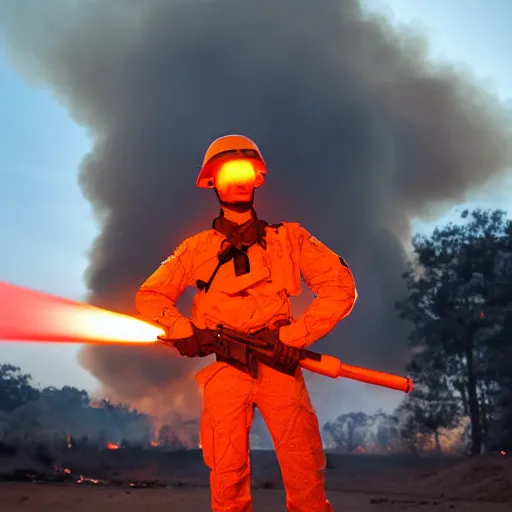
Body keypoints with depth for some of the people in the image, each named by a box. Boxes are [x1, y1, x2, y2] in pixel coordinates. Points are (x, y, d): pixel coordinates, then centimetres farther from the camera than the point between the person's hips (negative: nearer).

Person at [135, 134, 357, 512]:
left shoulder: (289, 237, 13)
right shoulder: (198, 248, 16)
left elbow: (341, 286, 6)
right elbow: (150, 297, 16)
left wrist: (296, 335, -6)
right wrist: (180, 329, -5)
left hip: (278, 363, -1)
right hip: (224, 367, 1)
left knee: (305, 476, -8)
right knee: (228, 476, -3)